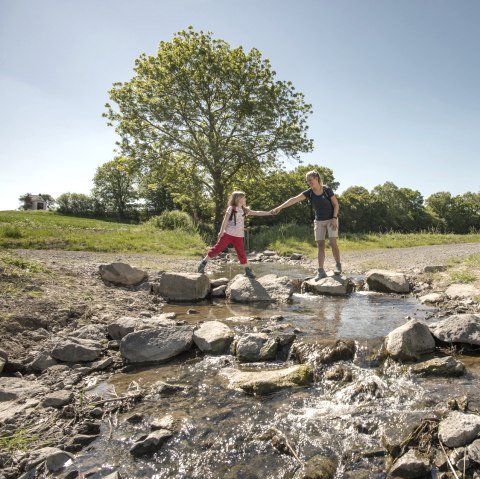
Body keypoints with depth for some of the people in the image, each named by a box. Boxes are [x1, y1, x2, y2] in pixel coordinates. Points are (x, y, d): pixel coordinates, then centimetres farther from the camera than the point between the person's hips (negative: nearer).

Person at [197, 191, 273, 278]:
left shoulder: (244, 210, 12)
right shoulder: (231, 208, -3)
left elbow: (257, 213, 14)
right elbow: (225, 220, -7)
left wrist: (269, 212, 8)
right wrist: (221, 231, -13)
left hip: (238, 236, 4)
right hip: (228, 234, -4)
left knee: (241, 253, 3)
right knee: (217, 248, -5)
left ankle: (248, 270, 11)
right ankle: (203, 263, 4)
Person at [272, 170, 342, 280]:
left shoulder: (327, 190, -12)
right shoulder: (309, 192, -4)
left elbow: (336, 204, -5)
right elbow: (294, 199, -12)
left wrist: (334, 218, -16)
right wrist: (279, 207, -19)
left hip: (331, 219, -3)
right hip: (319, 221, 3)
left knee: (333, 242, -12)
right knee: (320, 245, -2)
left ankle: (338, 265, 5)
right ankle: (321, 271, -2)